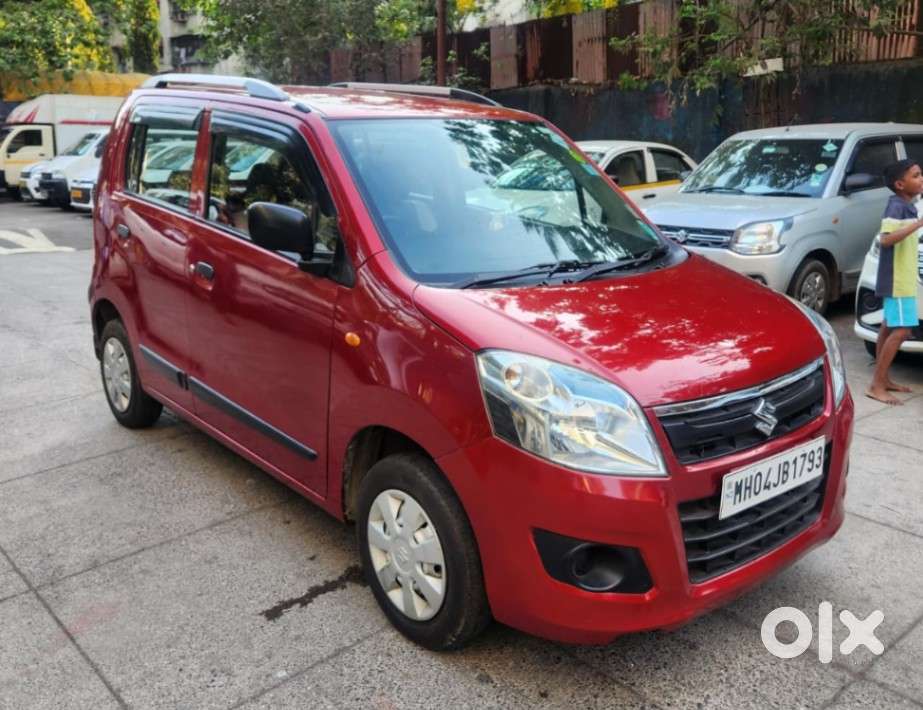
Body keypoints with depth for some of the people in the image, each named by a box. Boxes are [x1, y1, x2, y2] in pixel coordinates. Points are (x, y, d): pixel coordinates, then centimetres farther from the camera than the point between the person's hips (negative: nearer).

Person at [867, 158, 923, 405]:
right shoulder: (896, 206, -17)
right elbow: (886, 238, -32)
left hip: (902, 278, 10)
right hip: (897, 279, -10)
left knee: (889, 328, 13)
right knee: (901, 331, -12)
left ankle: (883, 380, 21)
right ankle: (877, 386, -9)